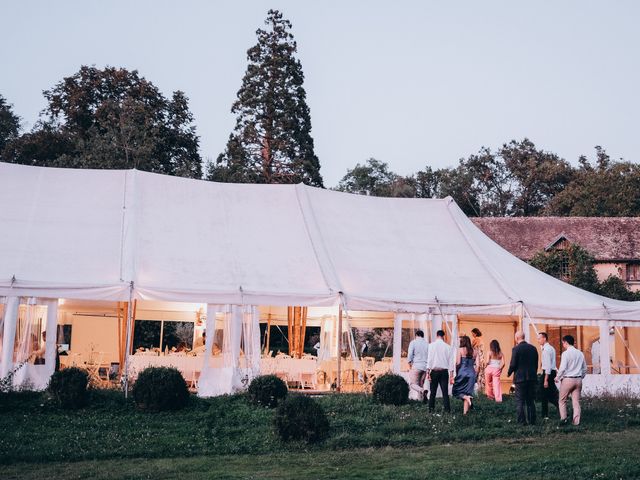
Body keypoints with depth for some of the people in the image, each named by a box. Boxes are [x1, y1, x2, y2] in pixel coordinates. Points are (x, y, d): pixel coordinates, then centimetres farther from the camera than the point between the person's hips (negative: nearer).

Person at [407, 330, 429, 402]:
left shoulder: (413, 342, 2)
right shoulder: (427, 344, 12)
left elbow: (410, 355, -7)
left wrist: (410, 364, 6)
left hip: (416, 366, -4)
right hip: (425, 367, 4)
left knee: (412, 384, -4)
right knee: (421, 385, 12)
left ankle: (422, 391, -32)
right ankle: (422, 400, 2)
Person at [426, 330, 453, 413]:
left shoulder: (432, 345, -2)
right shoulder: (447, 346, 3)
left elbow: (429, 359, -6)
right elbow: (450, 360, 4)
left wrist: (428, 371, -6)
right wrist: (451, 374, 7)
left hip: (434, 371, -1)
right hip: (444, 371, 1)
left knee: (433, 391, 7)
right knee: (445, 391, 1)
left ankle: (431, 408, 7)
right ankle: (447, 409, -5)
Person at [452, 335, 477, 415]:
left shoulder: (460, 350, -4)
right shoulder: (473, 351, 8)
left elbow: (458, 363, -10)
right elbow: (476, 364, 8)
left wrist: (456, 372, 4)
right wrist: (475, 375, 16)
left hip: (462, 372, -4)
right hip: (471, 373, 4)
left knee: (456, 390, 8)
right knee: (468, 392, 8)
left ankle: (466, 397, -19)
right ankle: (465, 411, 4)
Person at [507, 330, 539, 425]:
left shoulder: (516, 349, -11)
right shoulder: (533, 348, 6)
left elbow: (513, 364, -13)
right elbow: (536, 364, 10)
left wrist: (509, 373, 5)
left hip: (520, 378, -5)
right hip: (532, 378, 5)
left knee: (520, 401, 1)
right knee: (530, 401, 13)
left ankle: (522, 421, -3)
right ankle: (532, 421, 13)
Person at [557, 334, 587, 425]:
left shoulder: (566, 353, -11)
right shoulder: (580, 353, 7)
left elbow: (563, 368, -15)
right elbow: (585, 368, 12)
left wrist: (559, 377, -1)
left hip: (567, 379, -5)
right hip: (578, 379, 5)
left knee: (562, 400, 10)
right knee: (576, 401, 7)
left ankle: (563, 418, 3)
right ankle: (576, 421, 4)